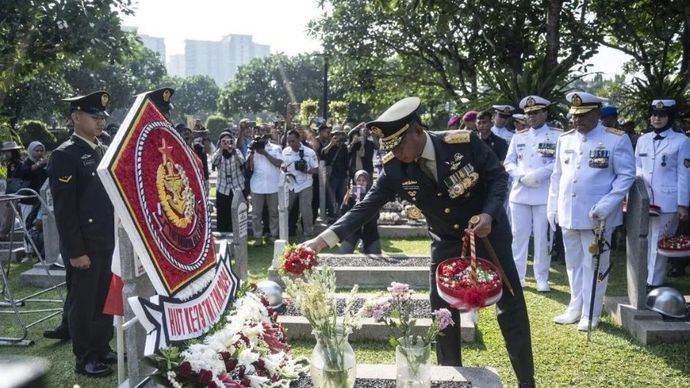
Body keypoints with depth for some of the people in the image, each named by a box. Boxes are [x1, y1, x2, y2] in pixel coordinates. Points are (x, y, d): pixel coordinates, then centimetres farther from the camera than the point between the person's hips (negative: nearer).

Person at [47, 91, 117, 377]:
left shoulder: (104, 151, 11)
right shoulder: (64, 155, -12)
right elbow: (64, 210, -16)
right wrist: (75, 251, -17)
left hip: (108, 242, 7)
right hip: (84, 246, -7)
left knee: (105, 299, 17)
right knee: (82, 302, 6)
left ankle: (102, 348, 31)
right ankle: (85, 359, 18)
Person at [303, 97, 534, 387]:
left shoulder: (465, 143, -26)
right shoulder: (393, 168, -19)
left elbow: (498, 175, -13)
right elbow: (366, 207, -19)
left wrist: (489, 213, -30)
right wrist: (325, 238, -30)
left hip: (488, 231, -2)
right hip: (446, 241, 2)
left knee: (511, 306, 6)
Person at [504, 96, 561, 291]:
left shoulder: (557, 136, 2)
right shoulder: (518, 137, 12)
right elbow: (508, 162, 10)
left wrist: (539, 174, -18)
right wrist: (521, 176, -8)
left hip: (544, 195, -3)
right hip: (519, 193, 3)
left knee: (542, 238, 2)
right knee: (519, 235, 7)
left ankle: (541, 278, 13)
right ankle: (517, 275, 17)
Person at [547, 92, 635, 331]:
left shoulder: (617, 139, -7)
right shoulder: (565, 139, 8)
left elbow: (626, 175, -7)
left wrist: (606, 205, -17)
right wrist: (552, 208, 9)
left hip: (596, 216, -5)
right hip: (568, 214, 5)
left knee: (594, 265, 5)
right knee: (573, 264, 15)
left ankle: (591, 314, 18)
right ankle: (575, 308, 29)